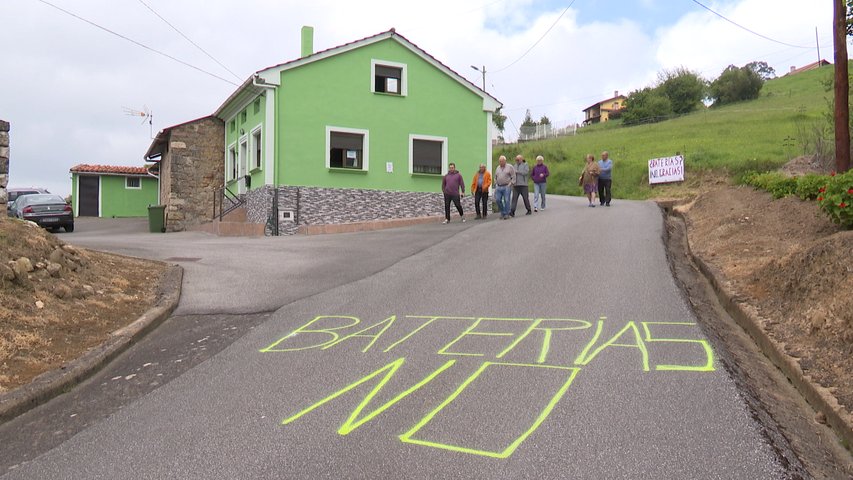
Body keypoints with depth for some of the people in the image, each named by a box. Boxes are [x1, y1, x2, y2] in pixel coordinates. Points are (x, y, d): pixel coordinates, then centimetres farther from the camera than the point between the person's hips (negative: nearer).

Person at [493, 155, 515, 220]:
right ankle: (502, 212, 15)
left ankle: (506, 214, 4)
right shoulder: (498, 168, 15)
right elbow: (495, 177, 24)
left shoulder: (510, 167, 0)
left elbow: (513, 177, -2)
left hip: (506, 187, -5)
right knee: (498, 200, 0)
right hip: (498, 187, 5)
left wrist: (510, 184, -9)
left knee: (506, 200, -5)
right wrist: (496, 184, 13)